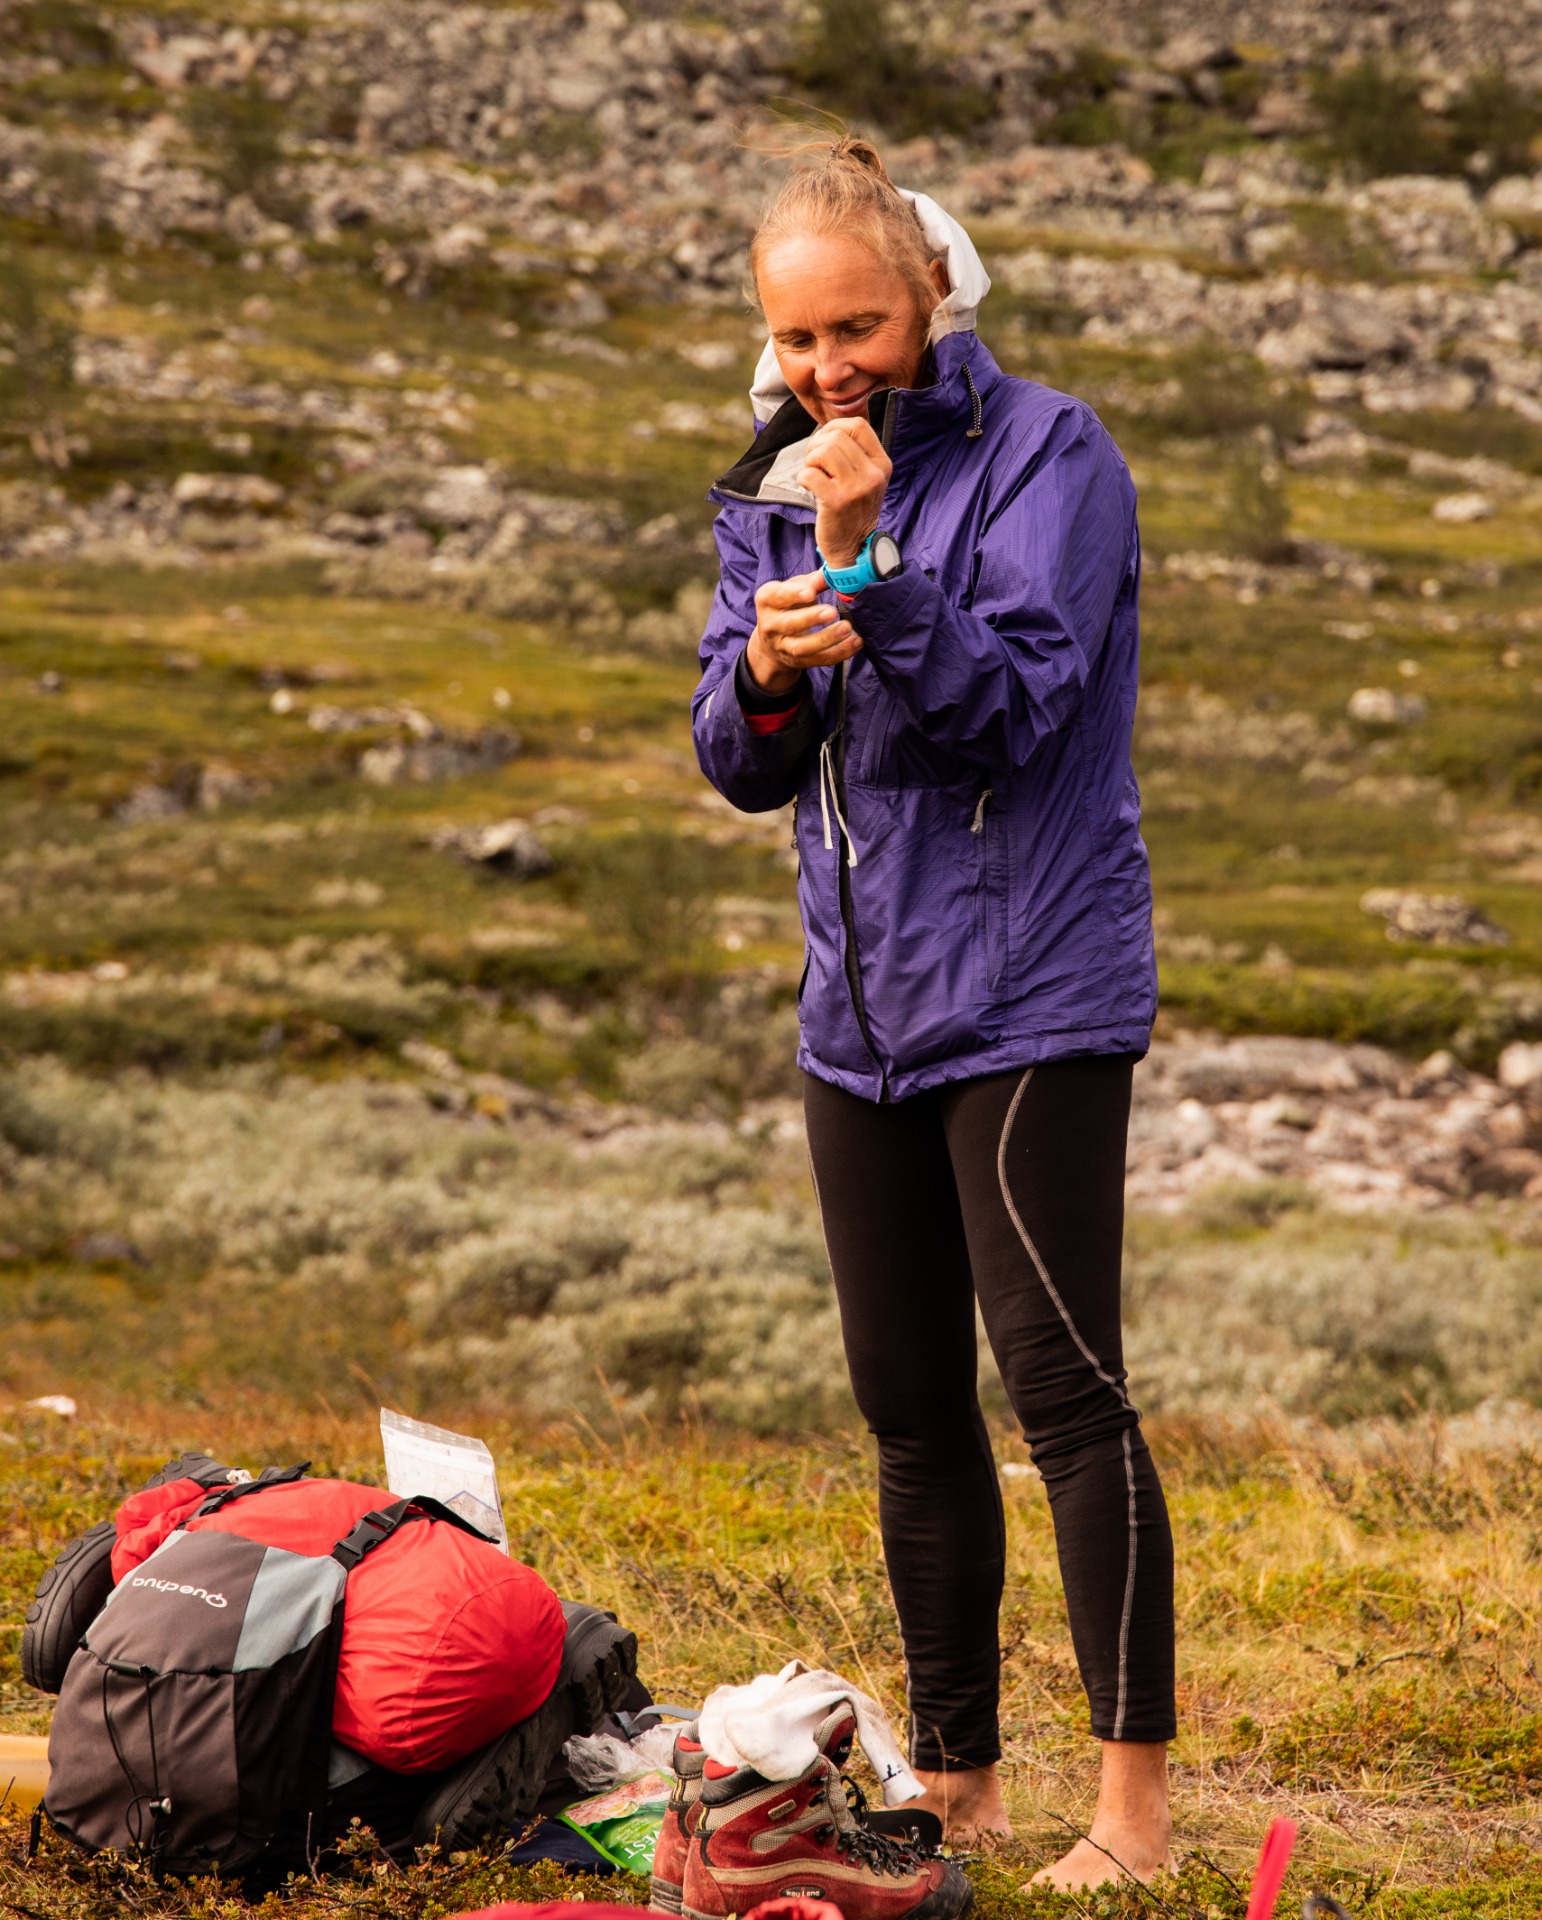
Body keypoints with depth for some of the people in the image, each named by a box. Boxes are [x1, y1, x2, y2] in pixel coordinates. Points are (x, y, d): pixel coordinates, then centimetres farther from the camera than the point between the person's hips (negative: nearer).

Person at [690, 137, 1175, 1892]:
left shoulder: (1043, 452, -7)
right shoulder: (771, 489, 11)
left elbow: (1013, 704, -16)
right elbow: (738, 767, 8)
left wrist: (868, 563, -25)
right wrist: (765, 671, -14)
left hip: (1031, 1002, -7)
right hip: (861, 1008, 7)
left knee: (1062, 1386, -9)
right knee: (909, 1410, 11)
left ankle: (1135, 1796, -4)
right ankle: (957, 1776, 21)